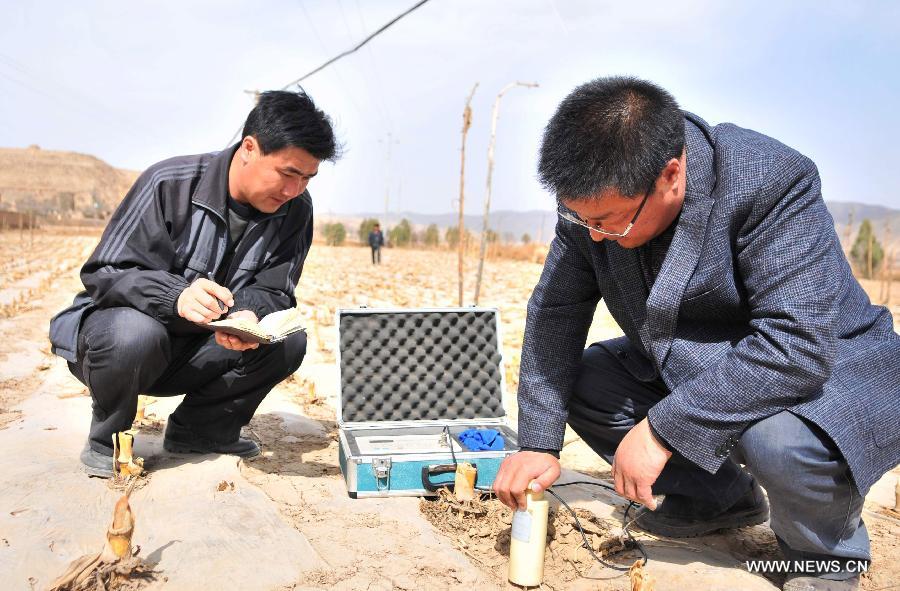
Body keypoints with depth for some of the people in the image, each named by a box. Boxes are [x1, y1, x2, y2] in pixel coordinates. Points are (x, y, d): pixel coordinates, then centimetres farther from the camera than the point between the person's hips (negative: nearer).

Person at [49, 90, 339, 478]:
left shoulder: (295, 209, -7)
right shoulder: (170, 183, -21)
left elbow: (273, 291, -8)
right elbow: (103, 274, -22)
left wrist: (249, 314, -34)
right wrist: (177, 295, -43)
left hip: (200, 350, 4)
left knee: (288, 341, -19)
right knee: (134, 333, -38)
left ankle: (197, 430, 3)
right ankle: (105, 440, -6)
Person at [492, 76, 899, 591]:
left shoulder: (772, 182, -30)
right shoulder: (595, 197, -13)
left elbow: (796, 345, -37)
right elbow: (555, 315, -10)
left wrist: (664, 428, -36)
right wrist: (539, 444, -15)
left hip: (819, 372, -6)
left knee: (780, 439, -37)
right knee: (581, 380, -7)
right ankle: (722, 497, 13)